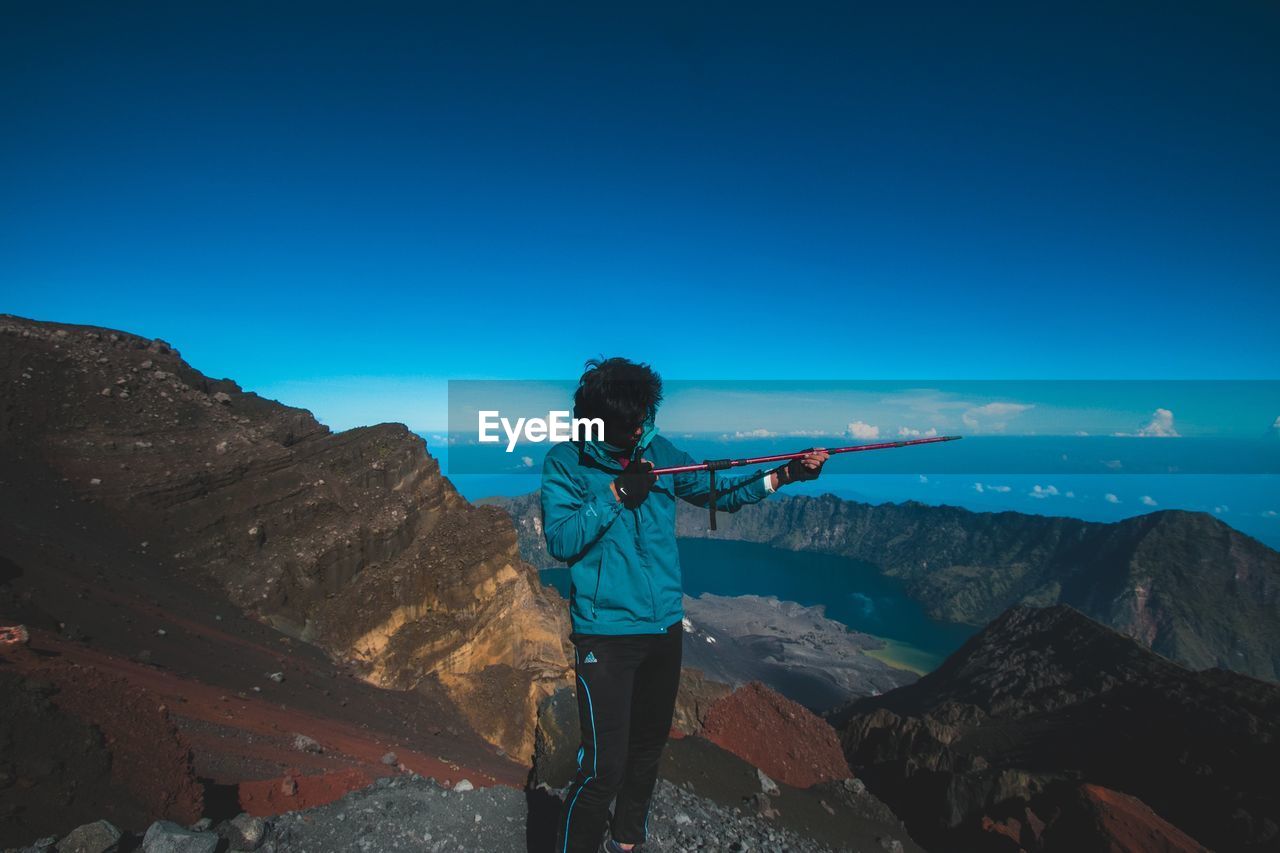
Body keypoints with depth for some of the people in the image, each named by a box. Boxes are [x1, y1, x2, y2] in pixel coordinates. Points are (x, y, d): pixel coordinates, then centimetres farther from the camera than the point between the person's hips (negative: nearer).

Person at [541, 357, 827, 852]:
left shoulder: (658, 452, 2)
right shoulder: (565, 461, -9)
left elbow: (720, 491, 7)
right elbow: (560, 540, -16)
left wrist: (783, 476, -3)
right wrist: (616, 494, -23)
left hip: (665, 627, 5)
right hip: (605, 633, -5)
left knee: (648, 748, 21)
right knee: (604, 765, -5)